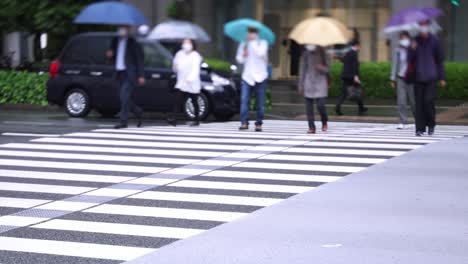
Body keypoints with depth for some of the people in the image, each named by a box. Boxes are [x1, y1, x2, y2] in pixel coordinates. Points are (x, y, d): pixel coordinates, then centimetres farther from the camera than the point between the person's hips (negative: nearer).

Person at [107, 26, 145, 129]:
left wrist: (141, 75, -9)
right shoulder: (116, 41, 14)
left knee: (124, 97, -13)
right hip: (120, 73, 7)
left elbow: (139, 59, -4)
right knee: (125, 98, 9)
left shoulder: (133, 42, -4)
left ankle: (123, 121, -11)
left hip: (130, 73, -7)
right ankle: (138, 112, 30)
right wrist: (111, 54, -1)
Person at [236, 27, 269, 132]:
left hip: (260, 76, -2)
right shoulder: (243, 45, 13)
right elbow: (239, 59, 12)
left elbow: (261, 53, -17)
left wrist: (252, 42, -14)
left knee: (260, 103, 1)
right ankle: (244, 122, -14)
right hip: (247, 76, 2)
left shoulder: (262, 43, 3)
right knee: (244, 100, -14)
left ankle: (258, 124, 9)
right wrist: (242, 56, -9)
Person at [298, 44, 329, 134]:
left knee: (320, 105, -10)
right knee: (309, 107, -3)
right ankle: (311, 127, 5)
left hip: (320, 84, -1)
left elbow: (327, 69, 5)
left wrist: (321, 68, -18)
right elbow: (303, 69, 9)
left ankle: (324, 122, 17)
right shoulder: (306, 54, 5)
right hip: (309, 84, 1)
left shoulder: (322, 54, 2)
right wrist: (301, 85, 7)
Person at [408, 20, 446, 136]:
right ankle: (420, 129, 5)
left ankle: (431, 124, 11)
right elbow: (411, 59, 9)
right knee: (419, 103, 0)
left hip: (431, 78, -2)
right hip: (418, 78, 2)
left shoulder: (435, 41, 3)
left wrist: (442, 77, 2)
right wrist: (412, 49, -12)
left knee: (429, 101, -11)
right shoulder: (415, 41, 9)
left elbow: (440, 59, 6)